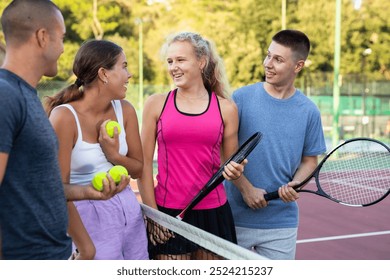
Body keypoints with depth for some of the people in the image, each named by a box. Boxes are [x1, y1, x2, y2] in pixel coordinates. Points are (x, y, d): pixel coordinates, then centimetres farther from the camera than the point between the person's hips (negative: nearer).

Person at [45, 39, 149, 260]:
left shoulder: (125, 110, 2)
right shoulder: (65, 117, -16)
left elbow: (139, 169, 10)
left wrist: (115, 156, -11)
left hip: (129, 209, 6)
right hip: (89, 215, -6)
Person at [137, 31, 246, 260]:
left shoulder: (226, 108, 3)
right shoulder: (156, 104, 1)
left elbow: (231, 164, 13)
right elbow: (144, 163, 2)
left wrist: (234, 171, -10)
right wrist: (152, 213, -3)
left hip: (213, 213, 1)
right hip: (167, 212, -1)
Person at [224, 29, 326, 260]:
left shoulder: (309, 111, 1)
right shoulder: (241, 98, -5)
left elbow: (310, 160, 10)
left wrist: (295, 183, -10)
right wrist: (246, 188, -12)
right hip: (236, 217, -1)